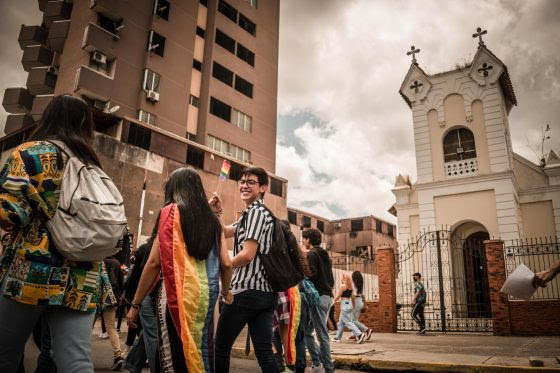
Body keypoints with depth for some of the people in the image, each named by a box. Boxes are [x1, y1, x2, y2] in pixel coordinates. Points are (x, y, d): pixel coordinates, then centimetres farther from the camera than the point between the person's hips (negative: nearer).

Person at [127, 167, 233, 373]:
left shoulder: (171, 211, -1)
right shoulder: (212, 219, 12)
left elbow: (155, 262, -6)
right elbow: (226, 264, 9)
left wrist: (135, 304, 1)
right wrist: (226, 292, 27)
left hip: (179, 293, -5)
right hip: (206, 295, 5)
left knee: (175, 355, 2)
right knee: (201, 352, 12)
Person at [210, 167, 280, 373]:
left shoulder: (255, 211, -10)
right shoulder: (259, 213, 22)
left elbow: (247, 255, -19)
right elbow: (225, 232, 26)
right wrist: (217, 213, 8)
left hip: (247, 291, -9)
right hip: (266, 292, 9)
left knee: (221, 348, 6)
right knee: (265, 351, 5)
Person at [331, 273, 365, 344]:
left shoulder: (342, 286, -10)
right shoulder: (350, 287, 11)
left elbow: (338, 297, -7)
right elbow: (351, 296, 13)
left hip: (344, 304, -9)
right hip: (349, 303, 9)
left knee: (348, 322, -8)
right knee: (341, 322, 15)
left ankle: (359, 334, -19)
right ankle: (338, 337, 21)